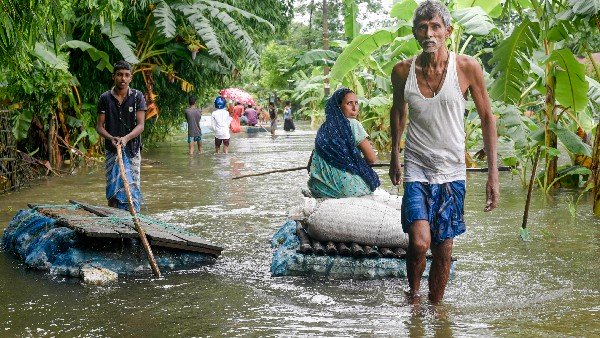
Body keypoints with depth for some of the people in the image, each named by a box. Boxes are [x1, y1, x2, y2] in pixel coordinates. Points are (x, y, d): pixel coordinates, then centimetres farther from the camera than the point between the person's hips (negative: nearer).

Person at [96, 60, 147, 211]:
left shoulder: (138, 97, -1)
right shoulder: (105, 98, 2)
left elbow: (141, 125, -7)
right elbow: (99, 126, 2)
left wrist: (126, 138, -25)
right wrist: (111, 138, -18)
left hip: (132, 150, -1)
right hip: (111, 150, 1)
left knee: (132, 188, 2)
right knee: (112, 190, 1)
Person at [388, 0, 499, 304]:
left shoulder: (467, 68, -8)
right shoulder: (403, 71, -3)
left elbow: (487, 118, 0)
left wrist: (493, 173, -4)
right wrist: (394, 157, 23)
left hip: (452, 171, 0)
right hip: (416, 168, 0)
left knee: (443, 250, 5)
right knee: (419, 242, -16)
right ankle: (413, 294, 12)